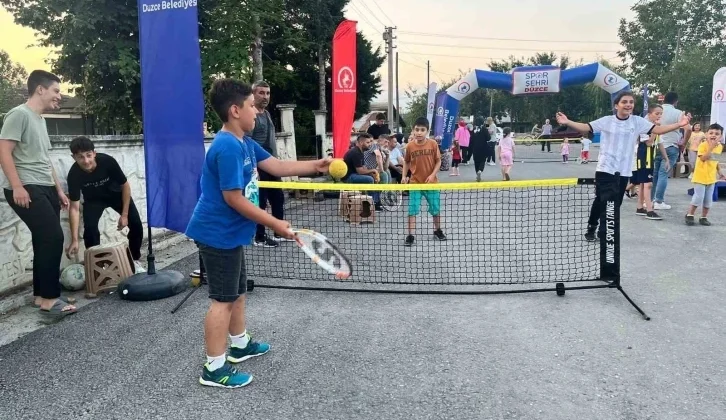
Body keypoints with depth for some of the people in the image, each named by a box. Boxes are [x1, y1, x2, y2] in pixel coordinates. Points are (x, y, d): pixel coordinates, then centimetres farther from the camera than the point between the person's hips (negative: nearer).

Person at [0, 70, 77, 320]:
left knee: (45, 241, 9)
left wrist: (58, 190, 24)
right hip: (26, 190, -9)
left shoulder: (40, 120, 20)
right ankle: (49, 300, -11)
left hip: (45, 189, 9)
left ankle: (41, 295, 17)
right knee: (53, 237, -16)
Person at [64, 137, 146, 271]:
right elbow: (74, 207, -27)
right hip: (93, 199, 0)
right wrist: (74, 240, -32)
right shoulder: (74, 174, -31)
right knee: (90, 227, -23)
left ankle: (135, 260, 11)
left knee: (136, 224, -11)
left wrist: (124, 214, -17)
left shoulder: (108, 161, -35)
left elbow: (125, 185, -18)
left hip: (116, 193, 0)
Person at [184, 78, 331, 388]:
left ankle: (240, 344, 39)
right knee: (223, 299, -3)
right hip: (219, 234, -10)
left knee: (237, 291, 22)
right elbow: (234, 199, -25)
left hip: (230, 233, 10)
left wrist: (316, 166, 6)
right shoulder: (228, 147, -23)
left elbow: (277, 167, 13)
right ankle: (214, 368, 7)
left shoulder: (244, 143, 9)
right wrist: (275, 224, -20)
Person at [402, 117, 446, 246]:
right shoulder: (410, 146, -7)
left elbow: (438, 161, -1)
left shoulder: (433, 144, -8)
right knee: (412, 210, -3)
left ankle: (437, 230, 35)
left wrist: (432, 175, -13)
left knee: (436, 209, 14)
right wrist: (404, 176, -2)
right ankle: (410, 235, 4)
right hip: (415, 183, 0)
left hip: (431, 183, 1)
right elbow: (406, 162, 8)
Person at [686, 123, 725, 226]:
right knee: (699, 197, -10)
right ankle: (690, 215, 6)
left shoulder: (720, 146, 7)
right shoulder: (703, 145, -14)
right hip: (700, 176, -6)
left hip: (711, 177, 6)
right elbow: (703, 158, -27)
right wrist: (711, 147, -30)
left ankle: (704, 217, 19)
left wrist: (719, 172, 12)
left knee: (708, 199, 9)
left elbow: (716, 161, 17)